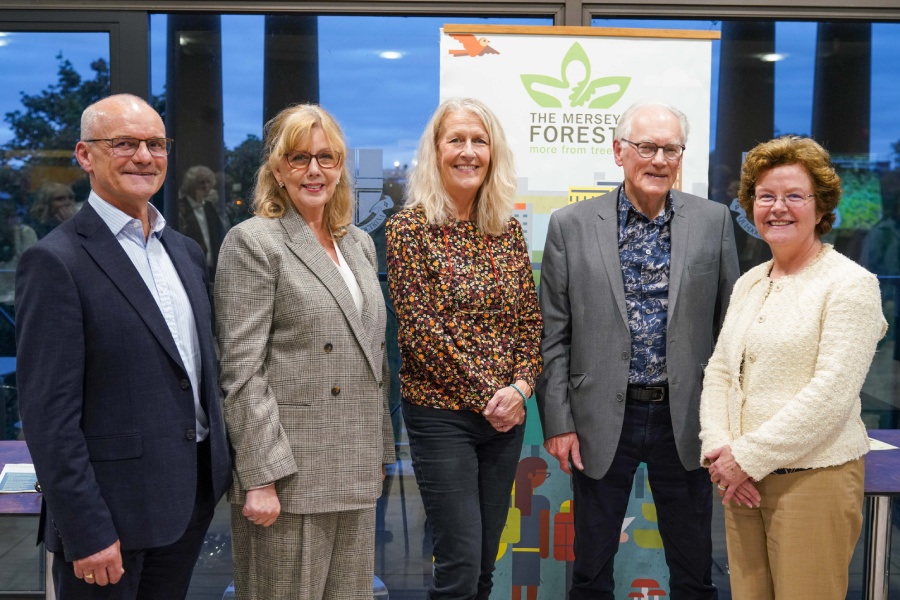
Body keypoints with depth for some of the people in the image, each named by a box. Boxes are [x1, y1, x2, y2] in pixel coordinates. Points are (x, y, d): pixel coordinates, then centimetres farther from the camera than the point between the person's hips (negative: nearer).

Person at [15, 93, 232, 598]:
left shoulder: (187, 252, 10)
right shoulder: (56, 261, -13)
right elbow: (49, 415, -16)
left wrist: (223, 471, 12)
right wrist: (86, 533, -18)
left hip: (192, 501, 7)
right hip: (112, 517, -6)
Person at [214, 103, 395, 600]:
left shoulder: (359, 243, 14)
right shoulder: (253, 242, -6)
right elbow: (242, 371, -12)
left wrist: (380, 451, 16)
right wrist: (261, 478, -16)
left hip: (356, 474, 6)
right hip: (289, 473, -6)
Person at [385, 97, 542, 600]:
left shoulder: (508, 229, 8)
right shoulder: (410, 228, -6)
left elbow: (531, 318, 8)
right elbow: (418, 327, -11)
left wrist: (521, 387, -8)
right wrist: (484, 395, -12)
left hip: (507, 414, 5)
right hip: (442, 412, -5)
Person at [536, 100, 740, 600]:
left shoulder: (713, 221, 1)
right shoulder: (570, 225, -2)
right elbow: (553, 335, -1)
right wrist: (557, 422, -5)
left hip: (685, 419, 1)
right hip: (600, 420, -1)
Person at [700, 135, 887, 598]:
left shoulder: (850, 283, -8)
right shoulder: (748, 283, 12)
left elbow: (830, 394, -17)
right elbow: (718, 371, 11)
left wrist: (748, 457, -16)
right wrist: (717, 448, -5)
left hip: (813, 478, -6)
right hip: (742, 479, 6)